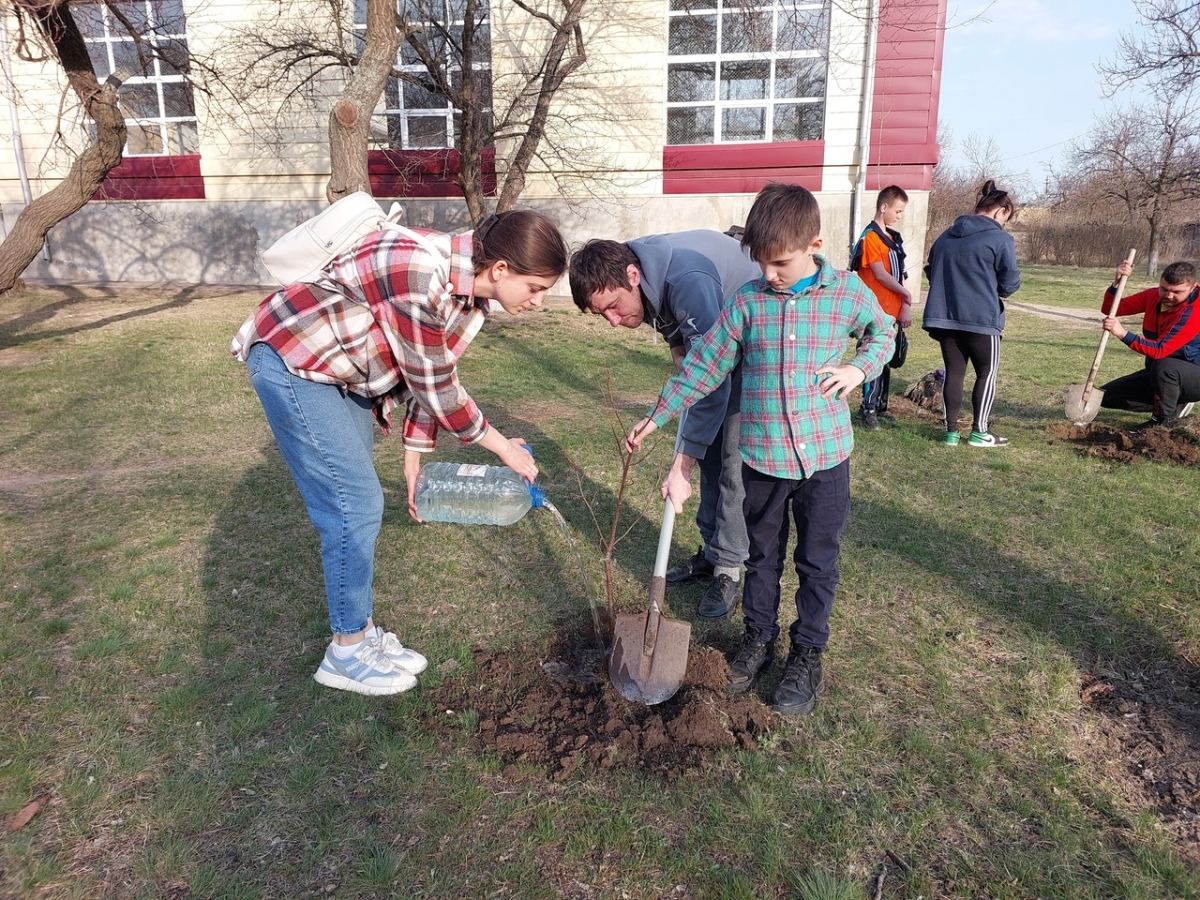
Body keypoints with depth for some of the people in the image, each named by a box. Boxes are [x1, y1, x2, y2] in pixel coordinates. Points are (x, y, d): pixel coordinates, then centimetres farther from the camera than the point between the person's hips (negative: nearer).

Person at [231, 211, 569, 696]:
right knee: (356, 505, -7)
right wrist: (503, 446, -12)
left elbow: (433, 379, 5)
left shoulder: (471, 288, -4)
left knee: (357, 503, 11)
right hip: (291, 359, -9)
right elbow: (434, 387, -24)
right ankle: (347, 654, 10)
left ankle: (362, 629, 26)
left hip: (342, 370, 9)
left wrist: (414, 460, 8)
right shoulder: (422, 277, -33)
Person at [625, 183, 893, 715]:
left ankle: (808, 655, 28)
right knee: (762, 555, 16)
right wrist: (657, 417, 1)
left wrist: (861, 368, -5)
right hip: (762, 456, 1)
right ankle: (758, 638, 35)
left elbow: (882, 333, 16)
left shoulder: (848, 292, -3)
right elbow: (706, 364, 1)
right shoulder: (748, 300, -3)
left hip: (825, 453, 0)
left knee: (818, 561, 11)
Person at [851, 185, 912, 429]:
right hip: (877, 312, -9)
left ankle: (879, 405, 20)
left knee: (887, 360, 12)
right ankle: (868, 409, -1)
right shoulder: (871, 237, -10)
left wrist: (905, 307, 6)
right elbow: (880, 275, -15)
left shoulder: (893, 238, 17)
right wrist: (906, 294, -4)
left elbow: (899, 274, 15)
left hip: (892, 311, 9)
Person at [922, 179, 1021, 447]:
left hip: (944, 316, 6)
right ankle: (979, 432, 9)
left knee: (954, 372, 10)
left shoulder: (947, 235, 12)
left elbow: (931, 271, 20)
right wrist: (991, 287, 15)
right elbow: (1010, 283, -6)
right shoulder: (1000, 238, -7)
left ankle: (951, 431, 11)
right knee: (987, 372, 8)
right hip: (982, 318, -5)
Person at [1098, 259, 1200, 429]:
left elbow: (1160, 350, -36)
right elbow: (1110, 309, -5)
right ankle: (1174, 402, 11)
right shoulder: (1153, 296, -6)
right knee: (1107, 396, -3)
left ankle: (1165, 419, -14)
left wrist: (1123, 334, -48)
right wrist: (1117, 282, -23)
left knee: (1164, 366, -41)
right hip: (1158, 375, 7)